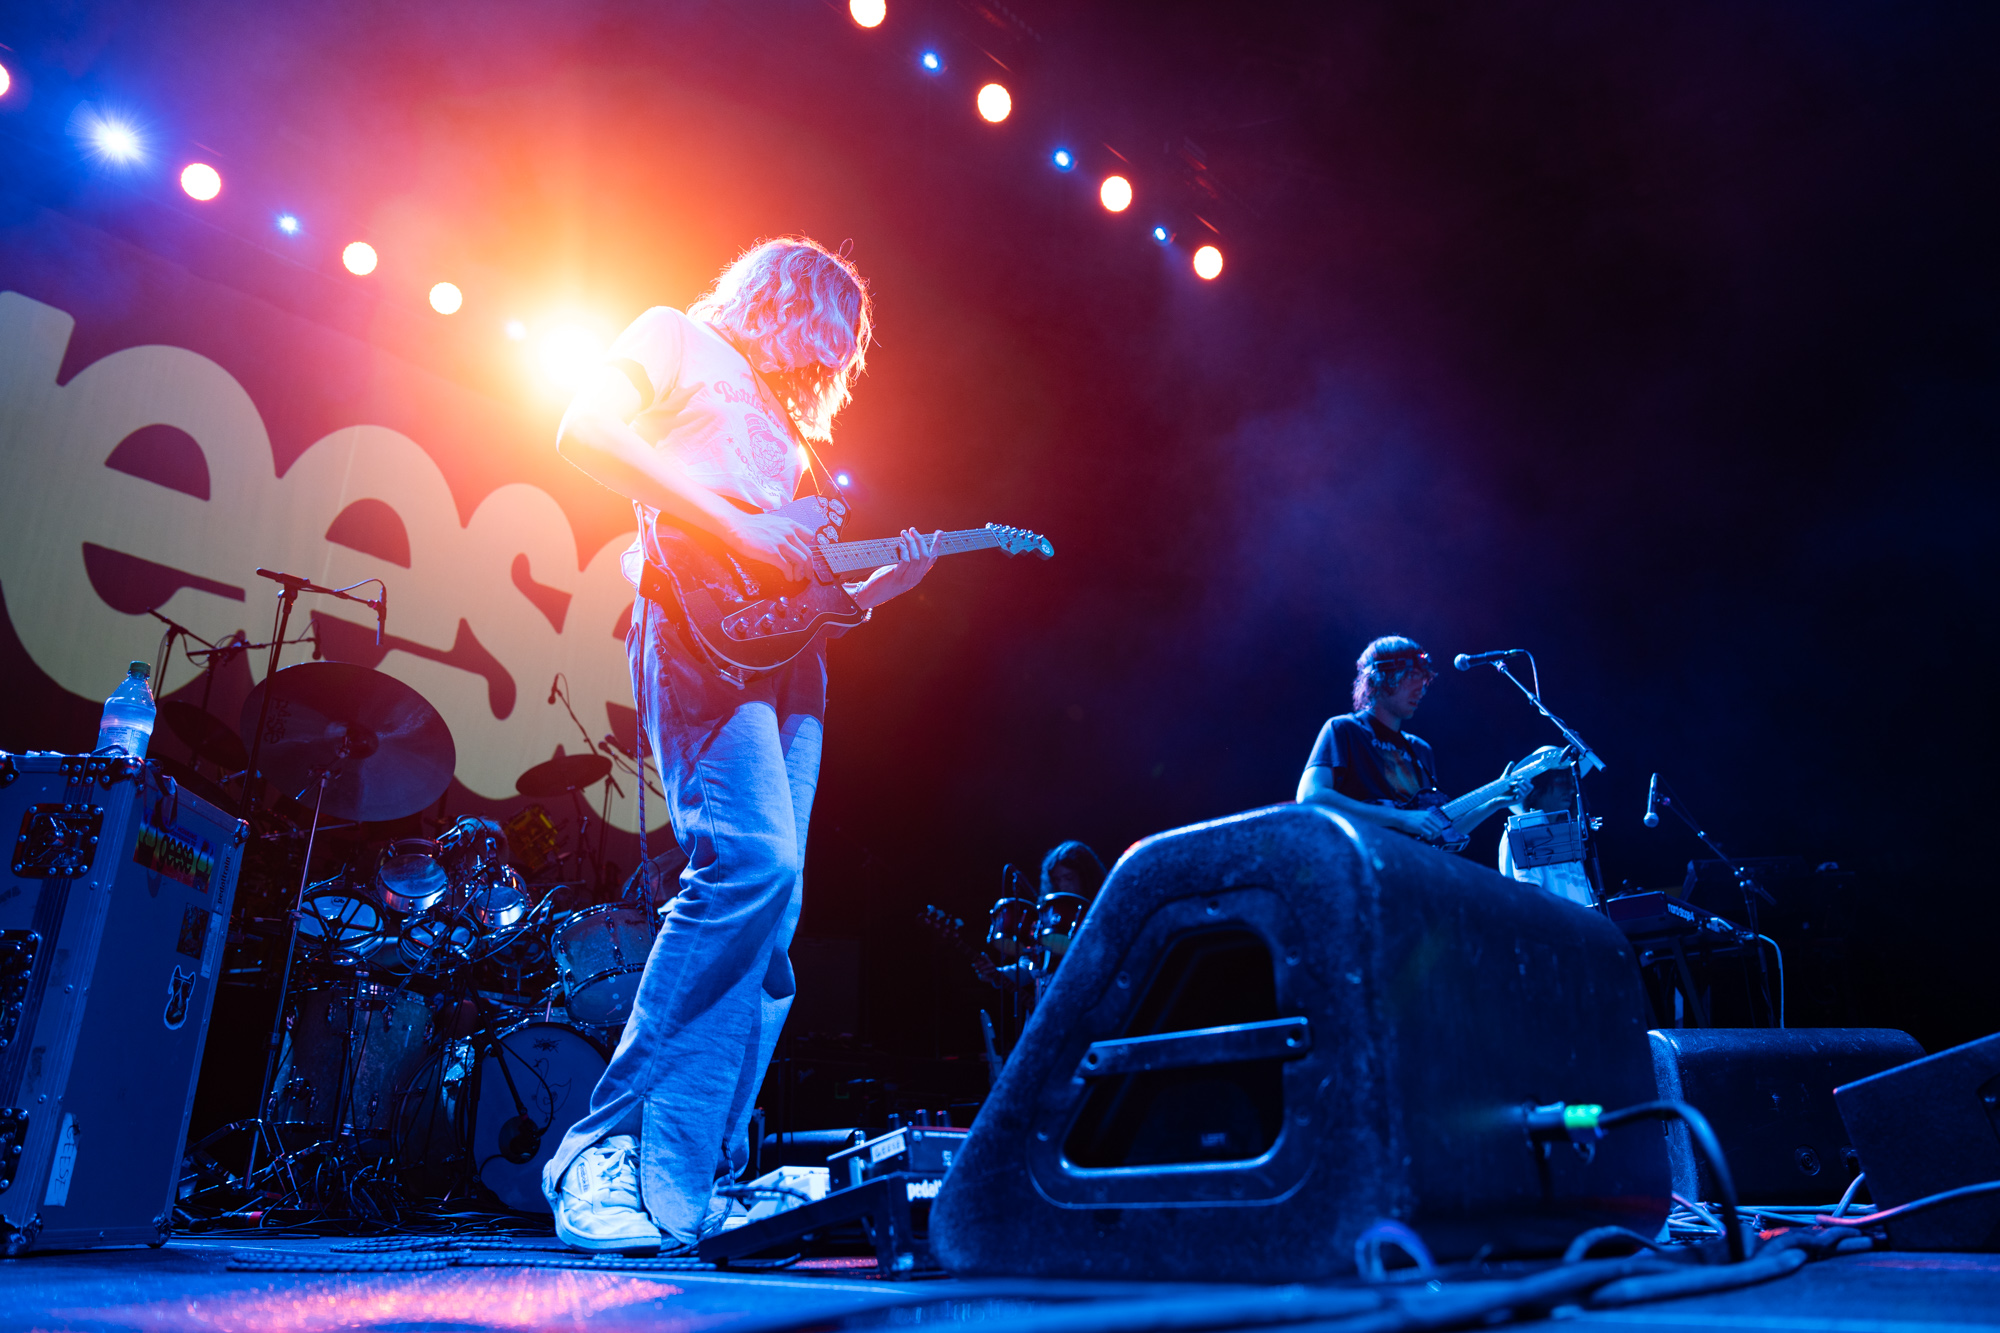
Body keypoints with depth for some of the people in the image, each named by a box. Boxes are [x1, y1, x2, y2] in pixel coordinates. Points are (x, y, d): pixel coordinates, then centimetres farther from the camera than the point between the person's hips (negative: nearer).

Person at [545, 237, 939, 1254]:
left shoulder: (790, 429, 32)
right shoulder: (678, 340, 13)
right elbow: (582, 430, -7)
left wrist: (885, 583, 12)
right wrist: (734, 523, -14)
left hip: (783, 660, 8)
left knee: (766, 929, -4)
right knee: (752, 862, -26)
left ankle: (683, 1189, -1)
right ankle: (603, 1148, -15)